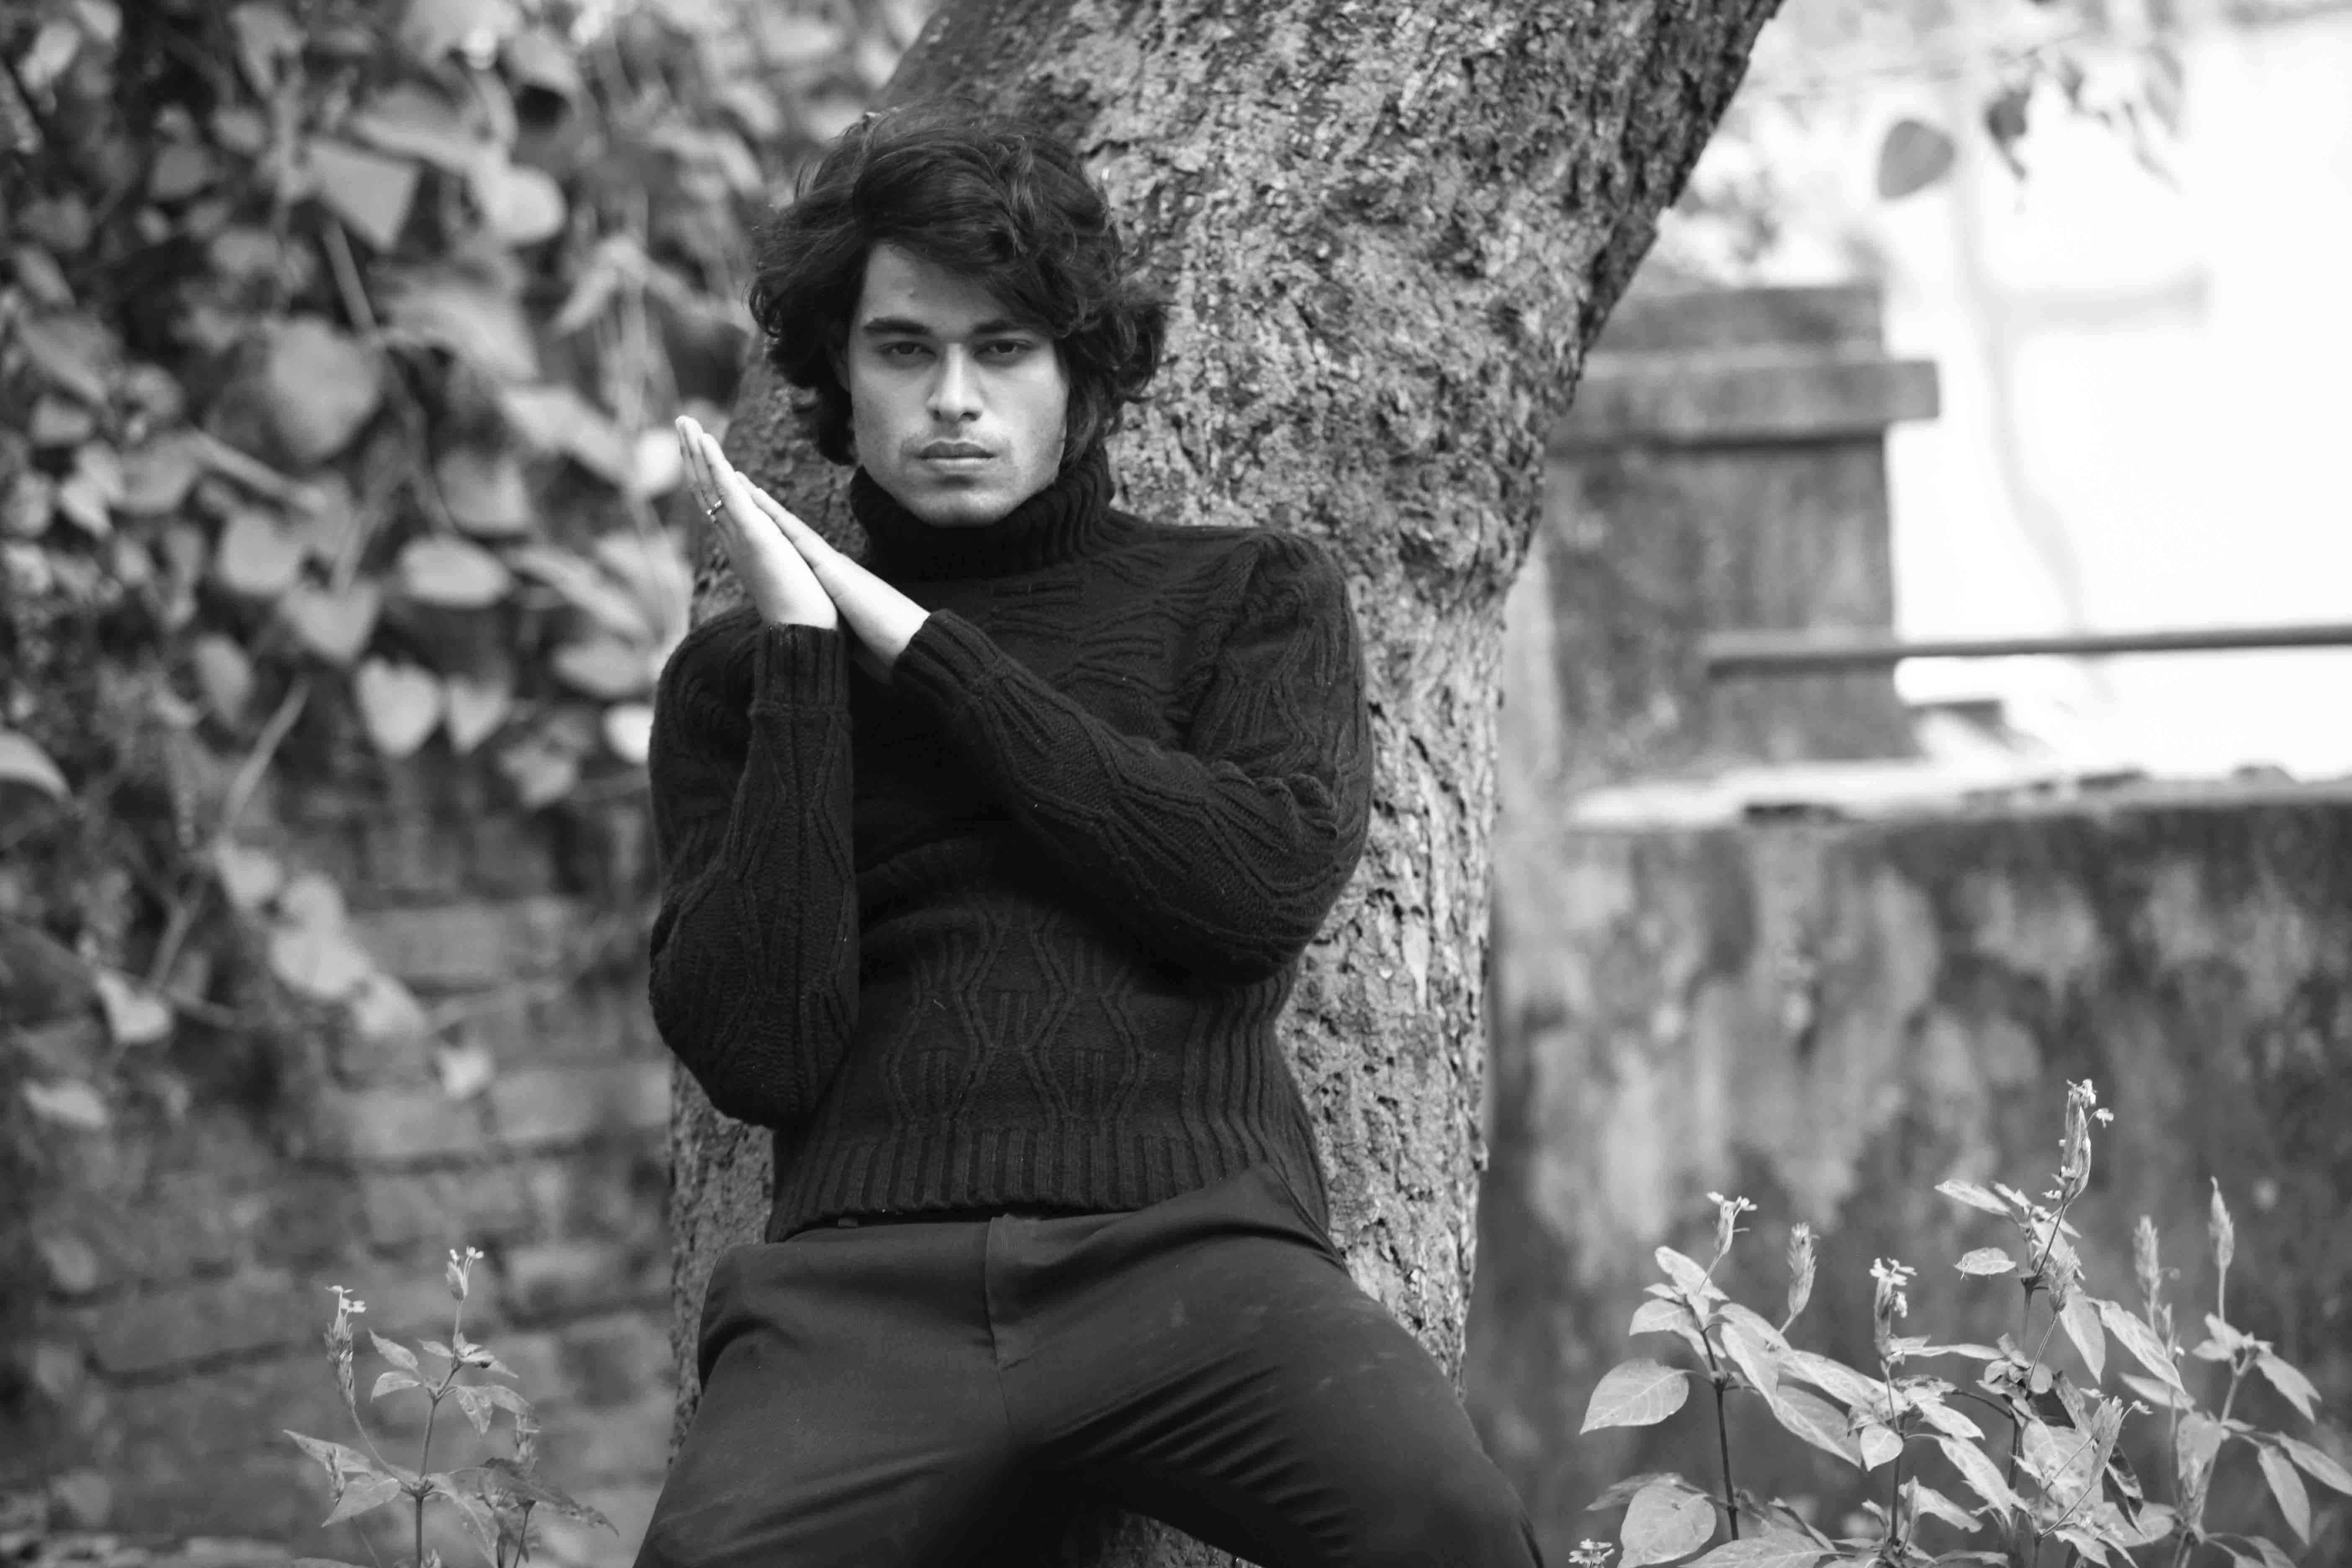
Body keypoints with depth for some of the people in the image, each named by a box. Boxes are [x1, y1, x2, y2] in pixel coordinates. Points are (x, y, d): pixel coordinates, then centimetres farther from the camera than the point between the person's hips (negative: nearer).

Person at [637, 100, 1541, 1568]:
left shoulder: (1252, 594, 19)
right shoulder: (736, 674, 19)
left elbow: (1270, 881, -2)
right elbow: (758, 1055, 5)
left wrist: (924, 651, 3)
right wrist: (803, 660, 2)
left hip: (1191, 1240, 0)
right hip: (866, 1269, 0)